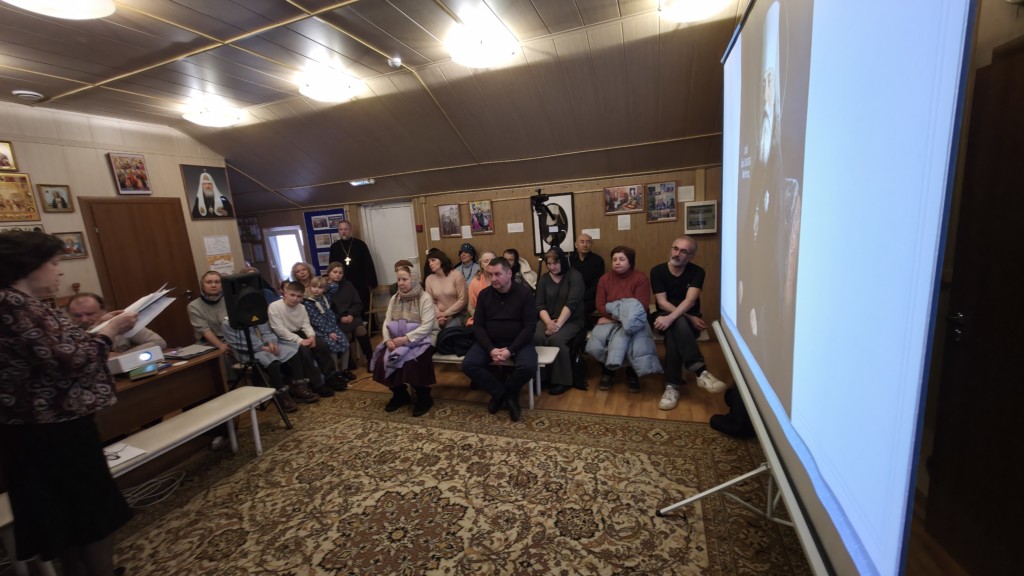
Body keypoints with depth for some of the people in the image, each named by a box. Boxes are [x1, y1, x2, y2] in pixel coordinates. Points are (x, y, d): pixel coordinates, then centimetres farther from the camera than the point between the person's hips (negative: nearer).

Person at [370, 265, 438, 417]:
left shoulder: (425, 298, -9)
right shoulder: (395, 298, 11)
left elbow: (427, 326, -18)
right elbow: (387, 322, 6)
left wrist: (406, 338, -25)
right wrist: (388, 340, -13)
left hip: (421, 338, -6)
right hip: (398, 339, 6)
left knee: (411, 362, -31)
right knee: (382, 360, -17)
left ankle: (424, 398, -6)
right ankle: (400, 394, 8)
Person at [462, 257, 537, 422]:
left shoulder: (524, 293, -8)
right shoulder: (484, 294, 2)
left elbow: (530, 326, -12)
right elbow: (478, 325, 0)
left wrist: (511, 350, -22)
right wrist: (490, 349, -17)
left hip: (518, 342, -2)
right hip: (490, 342, 3)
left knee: (528, 367, -31)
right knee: (468, 364, -20)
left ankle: (503, 393, 1)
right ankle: (503, 393, -2)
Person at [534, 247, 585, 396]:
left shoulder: (574, 276, -5)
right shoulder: (544, 279, 9)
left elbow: (572, 303, -16)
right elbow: (540, 305, 1)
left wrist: (558, 324, -25)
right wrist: (549, 322, -17)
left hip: (571, 321, -3)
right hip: (549, 319, 4)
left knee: (556, 339, -32)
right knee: (536, 337, -27)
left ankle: (563, 380, -13)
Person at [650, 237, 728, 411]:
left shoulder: (697, 272, -6)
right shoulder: (657, 271, -5)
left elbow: (690, 300, -23)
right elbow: (662, 302, -12)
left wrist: (671, 318, -40)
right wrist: (689, 318, -21)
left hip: (689, 322, 0)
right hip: (666, 318, 1)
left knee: (674, 329, -37)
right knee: (678, 324, -37)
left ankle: (672, 385, -38)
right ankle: (701, 371, -43)